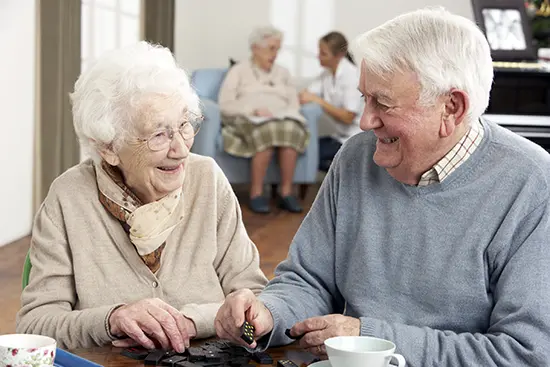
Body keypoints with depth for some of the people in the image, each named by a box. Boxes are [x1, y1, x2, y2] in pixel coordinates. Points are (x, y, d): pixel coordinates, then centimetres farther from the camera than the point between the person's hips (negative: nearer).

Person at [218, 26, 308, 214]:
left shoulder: (283, 73, 26)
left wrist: (284, 115, -8)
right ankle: (256, 193, -32)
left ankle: (286, 192, -31)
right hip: (247, 119, -3)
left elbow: (294, 103, 15)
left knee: (290, 129, -36)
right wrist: (254, 110, -15)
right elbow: (226, 104, 0)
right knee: (267, 131, -40)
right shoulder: (239, 70, 13)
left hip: (282, 119, 3)